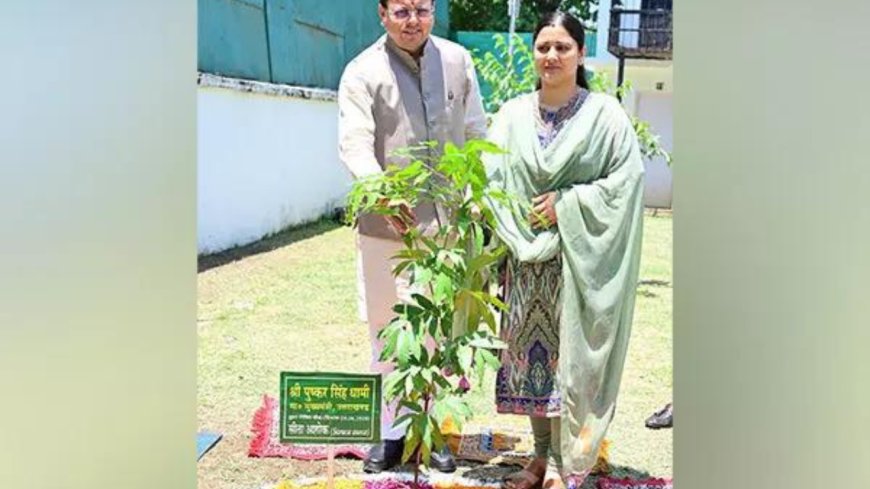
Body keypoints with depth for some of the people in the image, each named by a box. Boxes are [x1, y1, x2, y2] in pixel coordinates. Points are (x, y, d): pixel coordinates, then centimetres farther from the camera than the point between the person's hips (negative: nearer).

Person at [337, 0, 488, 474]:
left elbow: (476, 135, 11)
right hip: (386, 223, -2)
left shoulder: (457, 60, 5)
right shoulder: (362, 72, -5)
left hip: (447, 223, 2)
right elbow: (354, 144, -16)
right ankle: (391, 431, 21)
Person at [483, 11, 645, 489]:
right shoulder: (512, 115, 6)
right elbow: (492, 181, 5)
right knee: (530, 353, 8)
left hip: (579, 258, -3)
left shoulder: (605, 114, -4)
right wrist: (510, 230, -9)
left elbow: (625, 180, -7)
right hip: (526, 257, 4)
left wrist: (565, 204, -12)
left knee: (569, 356, -1)